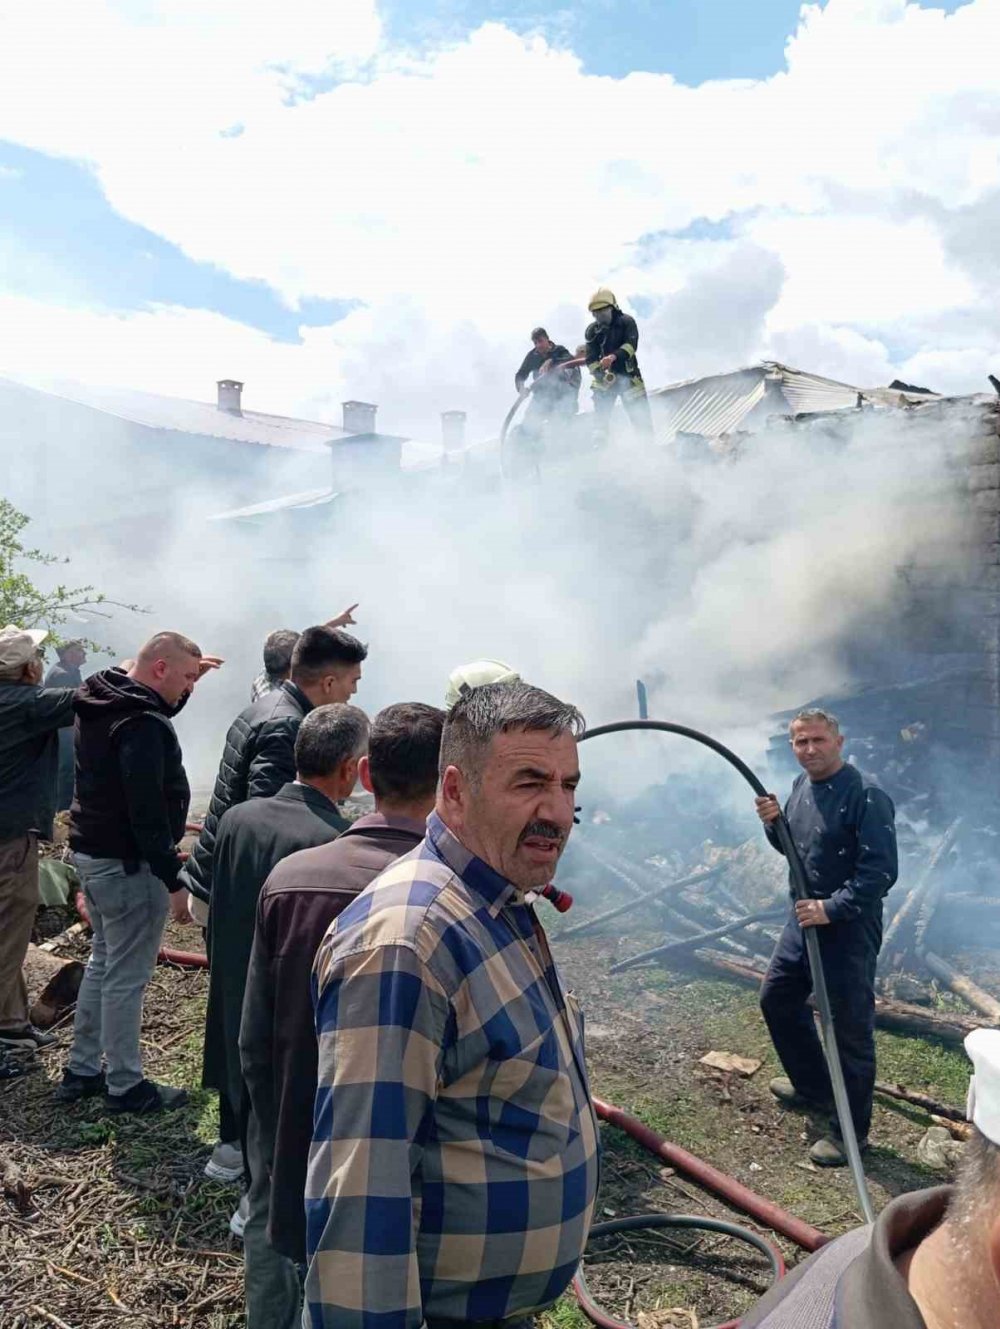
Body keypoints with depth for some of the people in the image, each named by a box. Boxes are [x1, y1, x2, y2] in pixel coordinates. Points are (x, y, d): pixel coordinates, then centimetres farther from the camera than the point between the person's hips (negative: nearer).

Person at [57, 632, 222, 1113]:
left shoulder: (103, 704, 6)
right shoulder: (141, 724, -24)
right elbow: (147, 810, -27)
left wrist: (187, 681, 11)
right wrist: (174, 881, -23)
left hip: (91, 852, 10)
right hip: (127, 862, -10)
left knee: (102, 961, 21)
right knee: (126, 976, 2)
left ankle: (81, 1070, 32)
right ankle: (125, 1086, 15)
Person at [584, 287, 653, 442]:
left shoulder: (626, 322, -4)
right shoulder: (592, 330, 3)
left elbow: (631, 345, -19)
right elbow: (591, 359, -2)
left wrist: (614, 356, -37)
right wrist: (600, 375, -20)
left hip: (628, 376, -2)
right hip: (604, 379, 2)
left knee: (641, 417, -3)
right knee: (600, 416, -4)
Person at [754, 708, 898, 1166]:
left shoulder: (866, 796, -20)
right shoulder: (802, 785, 6)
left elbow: (880, 871, -22)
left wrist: (831, 908, -25)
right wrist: (774, 823, -4)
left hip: (849, 927, -9)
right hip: (805, 917, 9)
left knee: (850, 1027, 2)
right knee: (777, 998, 20)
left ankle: (850, 1131, 19)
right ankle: (812, 1085, 41)